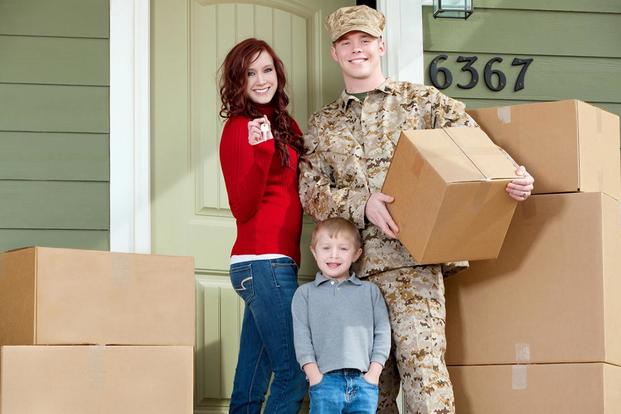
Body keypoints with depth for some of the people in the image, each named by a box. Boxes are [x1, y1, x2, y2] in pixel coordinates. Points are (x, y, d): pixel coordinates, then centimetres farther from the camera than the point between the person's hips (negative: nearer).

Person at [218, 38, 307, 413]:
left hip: (277, 262, 8)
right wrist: (260, 151, -28)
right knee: (293, 373, -10)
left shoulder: (285, 125, 16)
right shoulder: (239, 128, -8)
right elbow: (243, 209, -16)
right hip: (264, 262, -8)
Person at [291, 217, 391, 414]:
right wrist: (315, 375, -7)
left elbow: (382, 331, 9)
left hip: (364, 380, 2)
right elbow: (301, 336, 3)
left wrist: (374, 372, -2)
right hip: (326, 380, -1)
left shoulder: (370, 291, 14)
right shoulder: (305, 293, 11)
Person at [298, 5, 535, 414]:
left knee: (421, 359, -15)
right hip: (351, 262, 3)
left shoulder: (422, 100, 11)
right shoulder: (323, 124, 18)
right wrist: (363, 205, -11)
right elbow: (311, 191, 7)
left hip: (411, 257, -3)